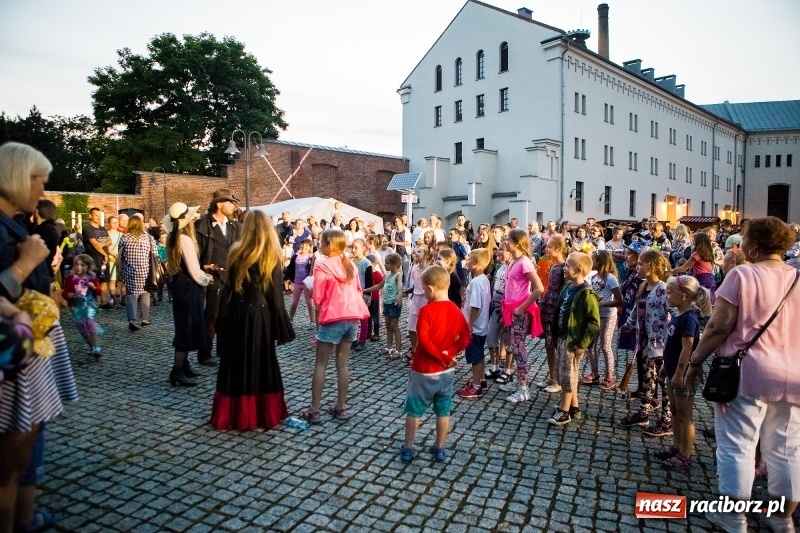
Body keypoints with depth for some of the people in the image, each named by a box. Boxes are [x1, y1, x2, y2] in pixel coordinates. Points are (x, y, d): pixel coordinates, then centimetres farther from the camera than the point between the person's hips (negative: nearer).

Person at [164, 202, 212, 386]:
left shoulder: (173, 237, 9)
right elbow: (194, 270, -19)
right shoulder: (185, 239, -19)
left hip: (180, 284, 10)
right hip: (188, 286, -10)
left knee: (185, 326, 17)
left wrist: (203, 275, 9)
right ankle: (177, 371, 3)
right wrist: (205, 280, -1)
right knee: (187, 327, -3)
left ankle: (183, 365, 26)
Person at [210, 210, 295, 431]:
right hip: (260, 314, -2)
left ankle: (233, 414, 21)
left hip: (237, 313, 2)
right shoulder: (272, 256, -7)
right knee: (261, 363, 10)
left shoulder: (236, 252, -2)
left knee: (236, 363, 12)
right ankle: (263, 414, 17)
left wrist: (222, 319, 7)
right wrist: (280, 325, -1)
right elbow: (275, 295, -7)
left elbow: (228, 289, 0)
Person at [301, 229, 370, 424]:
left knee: (320, 364, 6)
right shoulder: (350, 264, 9)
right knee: (342, 363, 13)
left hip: (333, 319, -6)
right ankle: (341, 407, 18)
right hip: (352, 317, 6)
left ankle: (314, 410, 9)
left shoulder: (322, 266, -9)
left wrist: (318, 321, 3)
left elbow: (318, 299, -8)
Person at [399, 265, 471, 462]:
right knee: (443, 411, 15)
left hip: (424, 370, -5)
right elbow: (466, 338, 1)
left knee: (414, 410, 10)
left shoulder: (426, 310, -18)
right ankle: (440, 449, 25)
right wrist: (448, 354, -7)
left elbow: (424, 340, -24)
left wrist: (441, 356, -14)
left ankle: (408, 448, 20)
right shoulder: (456, 311, 0)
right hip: (446, 371, 5)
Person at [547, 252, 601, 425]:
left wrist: (582, 344, -19)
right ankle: (574, 407, 30)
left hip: (573, 341, -9)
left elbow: (594, 323, -18)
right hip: (561, 338, 9)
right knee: (566, 374, 17)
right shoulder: (567, 287, 7)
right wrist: (552, 333, 14)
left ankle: (564, 411, 14)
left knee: (567, 376, 1)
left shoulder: (586, 294, -19)